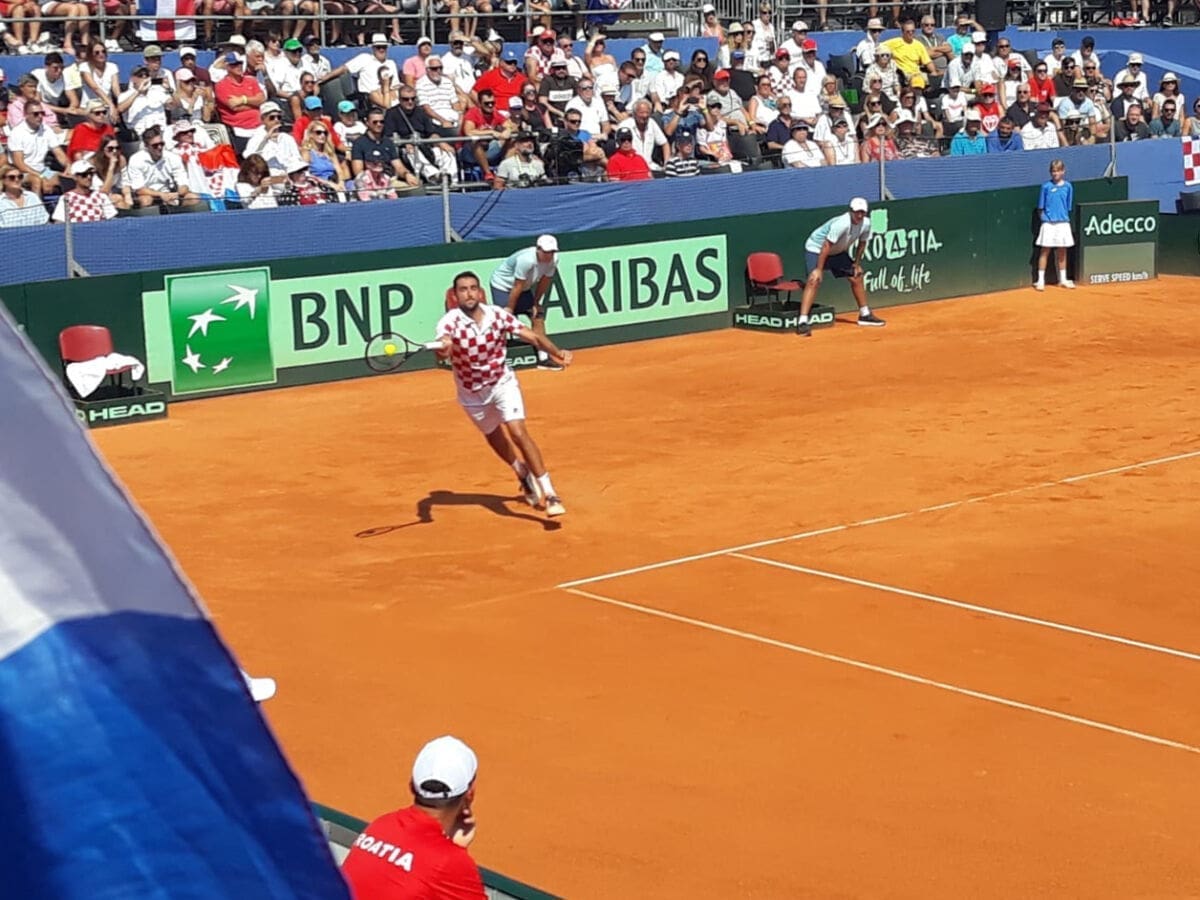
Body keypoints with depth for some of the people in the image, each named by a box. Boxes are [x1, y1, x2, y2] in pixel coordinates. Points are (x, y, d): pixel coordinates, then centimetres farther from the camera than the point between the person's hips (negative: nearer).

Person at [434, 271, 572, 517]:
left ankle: (549, 493, -15)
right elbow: (443, 345, -45)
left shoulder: (498, 314, -18)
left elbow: (533, 337, -15)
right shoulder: (450, 321, -24)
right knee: (494, 437, 21)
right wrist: (443, 349, -70)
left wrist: (557, 352, -32)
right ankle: (523, 473, 51)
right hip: (472, 393, 1)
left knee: (518, 433, -19)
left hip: (503, 383, -1)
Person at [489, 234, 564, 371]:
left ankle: (543, 358, 12)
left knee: (538, 316, 5)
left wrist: (536, 303, 3)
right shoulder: (526, 260, -37)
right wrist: (509, 308, -21)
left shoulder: (553, 259, -17)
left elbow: (544, 281, -3)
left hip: (525, 288, 8)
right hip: (502, 285, -7)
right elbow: (517, 287, -29)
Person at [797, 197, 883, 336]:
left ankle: (865, 315, 31)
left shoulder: (866, 224, -13)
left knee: (857, 277, 12)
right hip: (816, 249, -8)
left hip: (838, 252, 8)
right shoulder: (841, 224, -36)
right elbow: (826, 246, -35)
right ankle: (803, 322, -31)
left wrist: (857, 263, 5)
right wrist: (819, 269, -35)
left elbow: (861, 244, 5)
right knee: (814, 281, -25)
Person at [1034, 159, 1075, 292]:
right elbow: (1040, 208, 1)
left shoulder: (1068, 186, 3)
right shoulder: (1046, 186, -3)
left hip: (1063, 223, 3)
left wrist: (1063, 217, 3)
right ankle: (1041, 280, 3)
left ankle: (1063, 279, 22)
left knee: (1062, 251, 12)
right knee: (1045, 251, -1)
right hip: (1049, 224, -3)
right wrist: (1045, 218, -5)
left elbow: (1068, 207, 10)